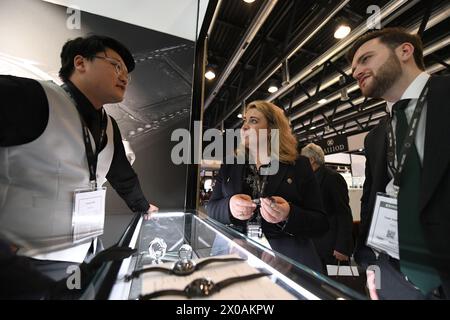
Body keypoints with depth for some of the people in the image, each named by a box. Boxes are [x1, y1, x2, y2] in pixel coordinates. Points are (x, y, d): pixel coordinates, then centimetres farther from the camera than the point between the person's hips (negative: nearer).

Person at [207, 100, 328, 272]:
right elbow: (211, 208, 4)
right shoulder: (229, 165, 6)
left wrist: (288, 215, -22)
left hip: (289, 261, -2)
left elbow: (321, 222, -2)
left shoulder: (299, 165, -2)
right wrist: (229, 206, -17)